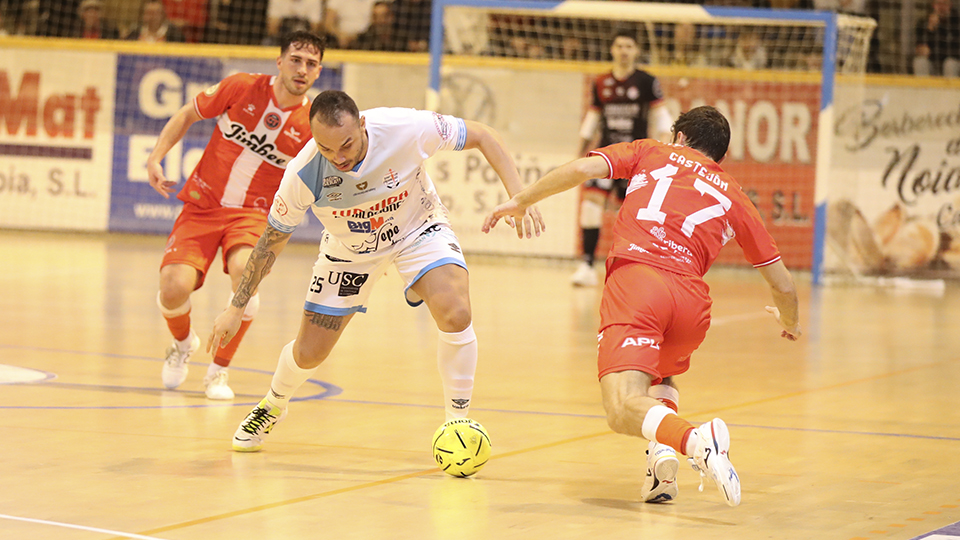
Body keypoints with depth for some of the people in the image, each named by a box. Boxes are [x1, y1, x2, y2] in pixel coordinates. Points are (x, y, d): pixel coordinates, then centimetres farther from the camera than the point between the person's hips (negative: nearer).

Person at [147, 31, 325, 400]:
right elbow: (188, 115, 6)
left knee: (245, 270, -33)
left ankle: (220, 370, -9)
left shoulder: (313, 125, -8)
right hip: (202, 204, 1)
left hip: (252, 214, 0)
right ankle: (183, 343, 21)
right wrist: (155, 158, -3)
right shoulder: (242, 87, -8)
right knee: (174, 287, -19)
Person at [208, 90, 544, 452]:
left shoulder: (406, 129, -35)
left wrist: (518, 197, -30)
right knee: (308, 353, 5)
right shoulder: (303, 174, -31)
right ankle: (273, 406, 42)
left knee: (455, 315, -28)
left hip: (418, 230, -1)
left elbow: (482, 137, -19)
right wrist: (236, 308, -9)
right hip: (348, 247, 1)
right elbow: (272, 240, -14)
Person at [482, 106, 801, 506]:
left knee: (623, 409, -14)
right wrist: (790, 323, 48)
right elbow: (781, 283, 27)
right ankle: (663, 458, 5)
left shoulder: (650, 153, 25)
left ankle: (695, 440, -44)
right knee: (663, 374, 33)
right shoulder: (732, 195, 28)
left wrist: (521, 200, 19)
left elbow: (584, 168, 8)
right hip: (691, 300, 3)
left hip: (633, 279, -3)